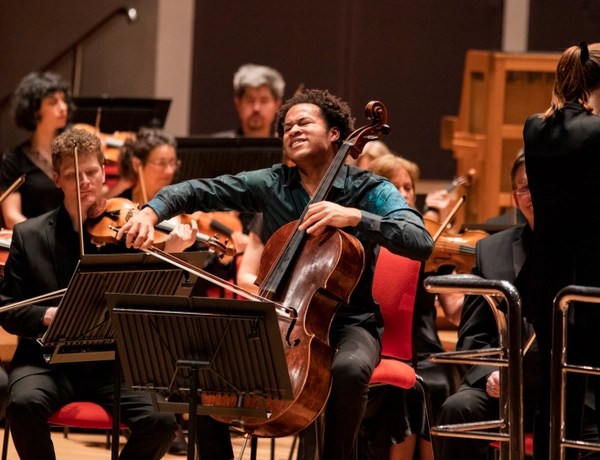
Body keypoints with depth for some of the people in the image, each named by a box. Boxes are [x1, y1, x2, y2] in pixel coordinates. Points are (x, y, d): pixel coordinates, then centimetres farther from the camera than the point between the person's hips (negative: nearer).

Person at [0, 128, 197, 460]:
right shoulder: (29, 236, 6)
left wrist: (171, 255, -19)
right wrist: (47, 316, -16)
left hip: (114, 361, 0)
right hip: (49, 361, 0)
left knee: (162, 420, -26)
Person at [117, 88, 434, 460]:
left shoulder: (371, 191, -5)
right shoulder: (270, 184, 6)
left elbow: (422, 244, -19)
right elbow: (196, 192, 3)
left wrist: (356, 217, -30)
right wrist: (151, 213, -17)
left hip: (347, 322, -3)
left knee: (349, 369, -37)